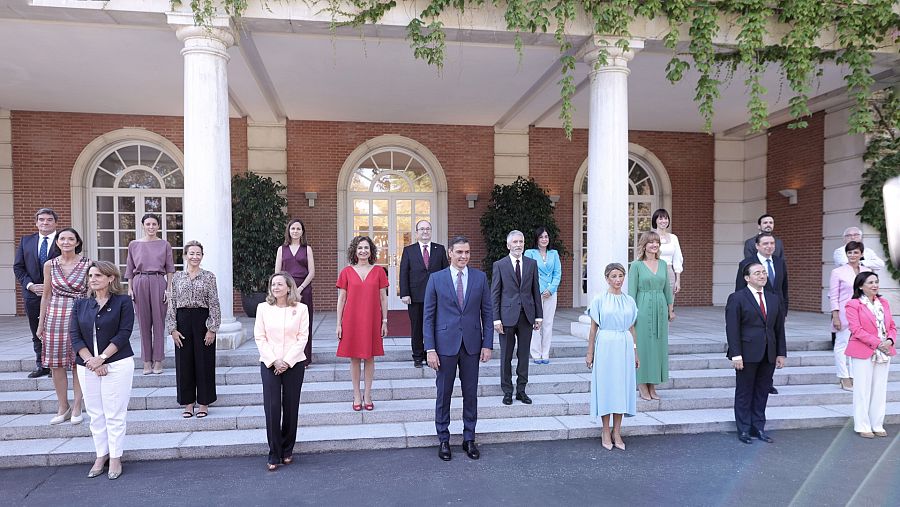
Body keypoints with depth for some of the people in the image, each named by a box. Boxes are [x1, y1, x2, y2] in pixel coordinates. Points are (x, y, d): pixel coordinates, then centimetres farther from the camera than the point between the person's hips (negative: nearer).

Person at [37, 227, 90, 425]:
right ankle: (63, 408, 20)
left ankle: (77, 408, 15)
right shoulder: (50, 265, 4)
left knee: (78, 364, 2)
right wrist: (40, 323, 10)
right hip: (55, 317, 3)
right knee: (56, 364, 6)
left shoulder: (87, 264, -3)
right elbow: (46, 295, 10)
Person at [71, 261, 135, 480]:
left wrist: (102, 358, -15)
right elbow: (75, 336, 2)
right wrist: (90, 361, -10)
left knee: (114, 414, 0)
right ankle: (101, 455, 24)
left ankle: (115, 458, 12)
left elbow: (123, 334, -9)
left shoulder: (123, 302, -3)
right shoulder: (81, 304, 9)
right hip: (87, 366, 4)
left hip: (117, 364, -4)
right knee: (95, 414, 11)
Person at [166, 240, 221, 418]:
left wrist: (212, 329, -8)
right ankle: (188, 403, 20)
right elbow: (172, 304, 6)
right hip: (183, 321, 2)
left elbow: (214, 304, -3)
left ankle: (203, 403, 16)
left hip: (203, 320, -2)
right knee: (184, 363, 7)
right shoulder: (177, 277, 6)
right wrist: (173, 328, -1)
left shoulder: (209, 277, -1)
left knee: (204, 362, 3)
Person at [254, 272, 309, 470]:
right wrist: (274, 361, -9)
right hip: (269, 364, 0)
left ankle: (287, 451, 22)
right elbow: (260, 337, 1)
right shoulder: (263, 308, 4)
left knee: (291, 407, 6)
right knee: (271, 408, -4)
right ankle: (274, 455, 6)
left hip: (294, 364, 0)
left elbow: (302, 337, -3)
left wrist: (287, 361, -11)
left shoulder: (300, 309, 0)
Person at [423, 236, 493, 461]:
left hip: (472, 345, 2)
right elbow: (428, 316, -2)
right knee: (443, 394, 7)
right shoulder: (436, 279, -2)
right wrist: (430, 349, -8)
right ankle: (443, 440, 22)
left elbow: (487, 313, 5)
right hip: (445, 345, -1)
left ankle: (469, 439, 25)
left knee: (471, 394, 10)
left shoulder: (480, 277, 3)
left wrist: (487, 344, -1)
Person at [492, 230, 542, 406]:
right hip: (507, 316, -2)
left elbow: (536, 291, 9)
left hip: (527, 315, 3)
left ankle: (521, 390, 20)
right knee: (506, 356, 5)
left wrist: (539, 315, 5)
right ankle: (507, 391, 17)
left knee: (524, 354, 9)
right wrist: (496, 318, -8)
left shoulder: (532, 264, 8)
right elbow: (495, 294, -2)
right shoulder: (499, 265, 0)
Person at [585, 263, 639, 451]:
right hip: (605, 346, -3)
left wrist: (636, 352, 12)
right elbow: (593, 328, 0)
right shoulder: (599, 300, -3)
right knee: (605, 386, 2)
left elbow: (632, 329, 13)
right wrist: (590, 353, -1)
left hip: (624, 346, 4)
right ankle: (605, 432, 14)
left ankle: (617, 432, 17)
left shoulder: (629, 301, 8)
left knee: (622, 386, 6)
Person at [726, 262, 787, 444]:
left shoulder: (774, 299, 12)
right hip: (747, 355, -5)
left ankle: (758, 428, 22)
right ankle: (743, 430, 15)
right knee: (744, 393, 5)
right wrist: (736, 355, -15)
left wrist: (781, 353, 8)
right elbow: (732, 329, -10)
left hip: (769, 355, 5)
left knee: (762, 393, 11)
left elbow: (779, 328, 13)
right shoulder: (737, 298, -6)